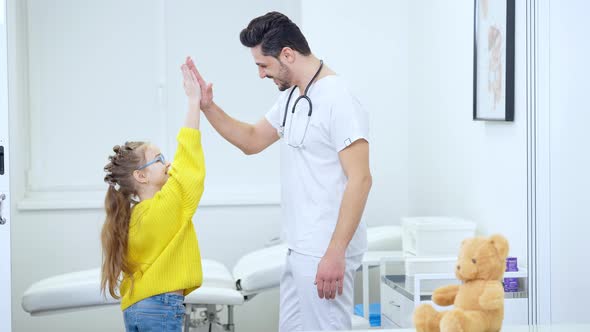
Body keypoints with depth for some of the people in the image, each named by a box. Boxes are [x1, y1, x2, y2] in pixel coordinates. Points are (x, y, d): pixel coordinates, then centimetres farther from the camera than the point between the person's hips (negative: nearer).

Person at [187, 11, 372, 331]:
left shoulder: (338, 101, -17)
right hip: (299, 247, 9)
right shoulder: (290, 97, 12)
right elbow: (252, 140, 24)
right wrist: (208, 106, 10)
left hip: (325, 252, -9)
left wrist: (336, 253, -25)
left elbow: (359, 180, -22)